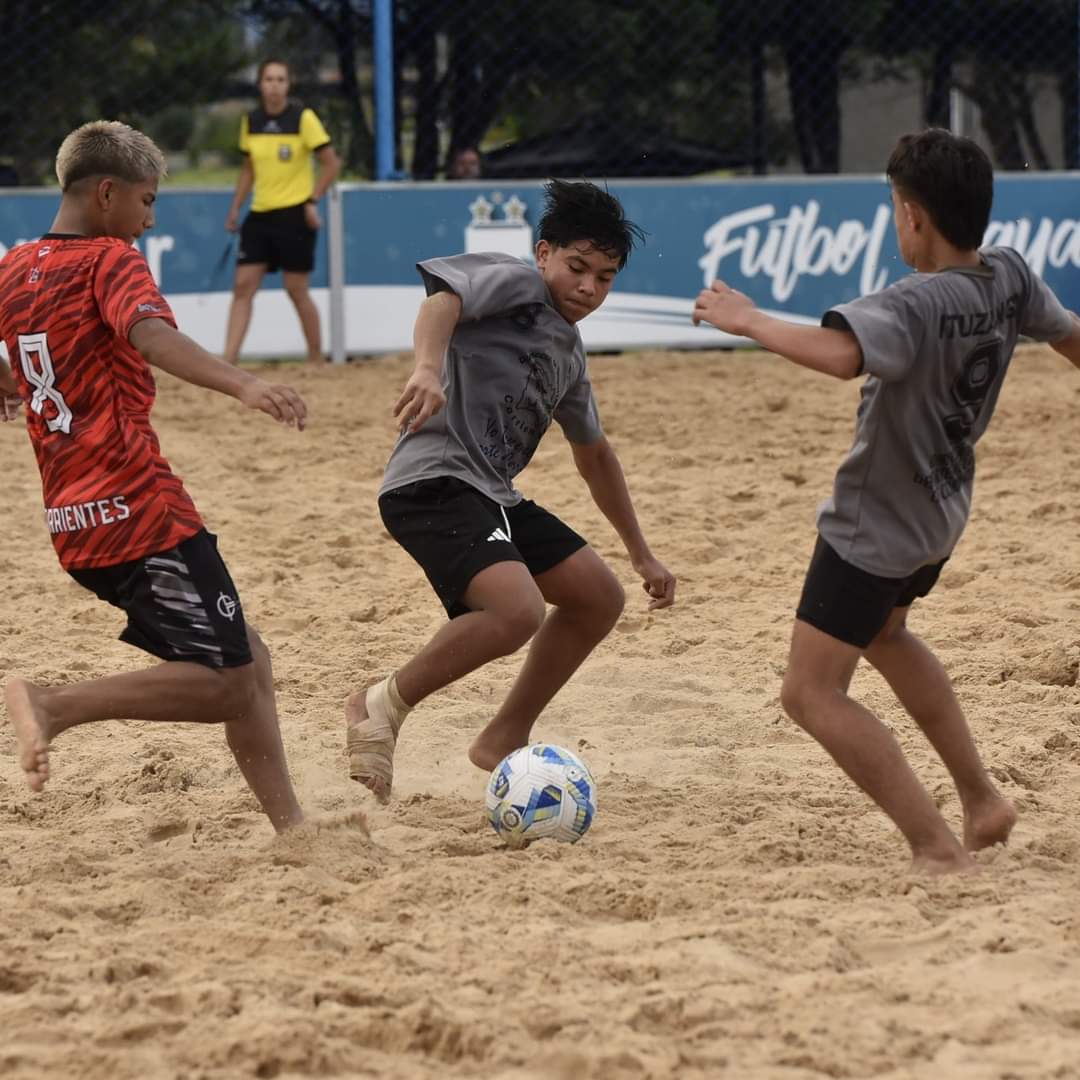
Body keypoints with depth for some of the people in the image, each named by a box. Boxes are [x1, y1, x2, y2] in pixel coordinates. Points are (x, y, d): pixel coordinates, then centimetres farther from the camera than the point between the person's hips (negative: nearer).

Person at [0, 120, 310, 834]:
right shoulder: (111, 259, -6)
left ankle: (291, 828, 9)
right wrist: (243, 386, -42)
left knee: (245, 663, 13)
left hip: (77, 521, 9)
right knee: (226, 685, -8)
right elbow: (151, 335, -27)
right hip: (142, 509, -9)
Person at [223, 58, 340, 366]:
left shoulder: (303, 118, -8)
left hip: (294, 214, -5)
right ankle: (228, 361, -7)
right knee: (243, 286, -4)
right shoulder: (250, 122, 7)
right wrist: (235, 209, 14)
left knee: (297, 291, -1)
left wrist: (312, 201, -13)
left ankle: (316, 359, 14)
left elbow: (331, 164, -5)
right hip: (260, 214, 5)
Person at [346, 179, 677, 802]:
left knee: (600, 598, 12)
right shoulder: (516, 283, -2)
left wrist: (642, 555, 39)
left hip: (492, 496, 10)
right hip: (435, 484, -10)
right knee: (518, 611, -29)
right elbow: (444, 296, -24)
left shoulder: (569, 353, 23)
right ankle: (384, 708, -10)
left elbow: (595, 453, 35)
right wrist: (429, 367, -45)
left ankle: (505, 740, 22)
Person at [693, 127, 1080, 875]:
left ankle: (938, 848, -12)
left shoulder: (916, 307, -32)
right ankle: (981, 800, 35)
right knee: (883, 634, 34)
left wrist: (751, 321, -39)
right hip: (940, 511, 9)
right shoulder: (1010, 278, -8)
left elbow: (841, 353, -52)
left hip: (876, 526, -9)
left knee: (812, 692, -5)